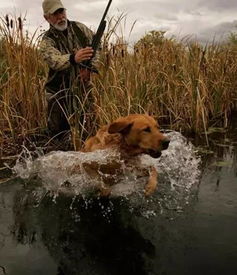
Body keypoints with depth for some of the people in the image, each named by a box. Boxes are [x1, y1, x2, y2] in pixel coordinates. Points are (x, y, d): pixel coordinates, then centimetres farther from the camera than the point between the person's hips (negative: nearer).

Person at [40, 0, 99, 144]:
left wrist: (90, 66, -11)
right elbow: (54, 60, -29)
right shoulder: (47, 40, -9)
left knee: (87, 126, 2)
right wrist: (73, 58, -51)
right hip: (60, 89, -2)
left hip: (84, 86, 2)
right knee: (57, 129, 1)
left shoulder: (79, 28, 2)